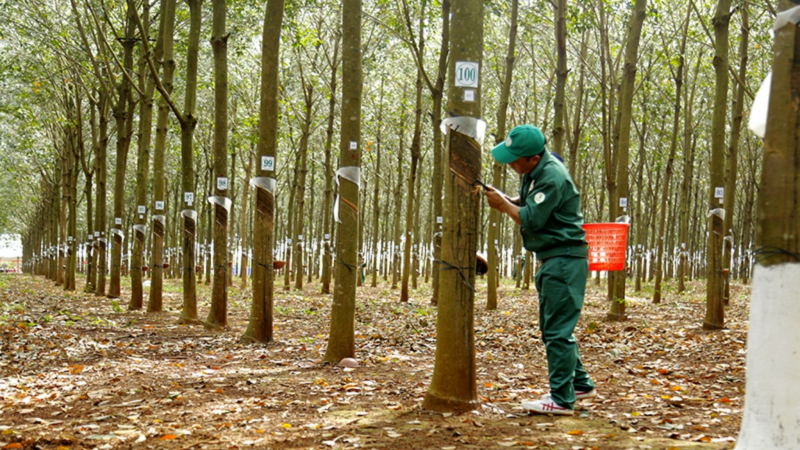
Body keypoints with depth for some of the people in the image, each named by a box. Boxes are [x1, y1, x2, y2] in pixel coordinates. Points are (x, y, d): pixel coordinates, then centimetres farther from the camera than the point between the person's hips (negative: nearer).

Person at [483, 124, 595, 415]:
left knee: (557, 331, -9)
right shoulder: (536, 171, 10)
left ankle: (561, 400, -4)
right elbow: (527, 204, 20)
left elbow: (531, 219, -21)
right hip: (553, 260, 11)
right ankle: (580, 384, 29)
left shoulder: (552, 177, -21)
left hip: (564, 260, -11)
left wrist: (502, 204, -8)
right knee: (552, 328, 18)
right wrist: (506, 199, 1)